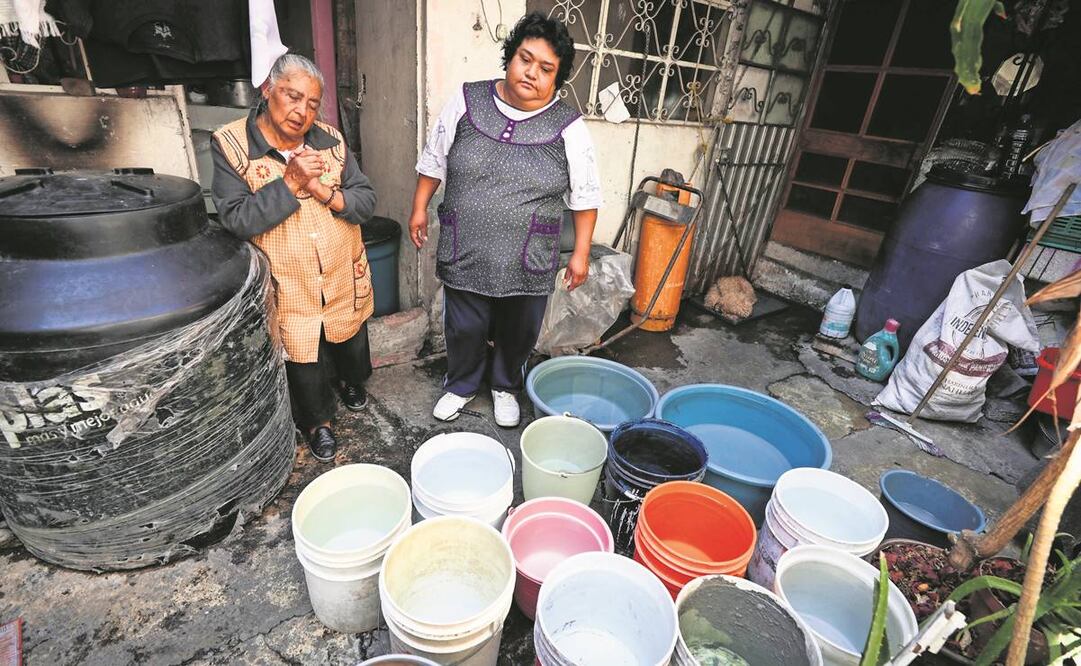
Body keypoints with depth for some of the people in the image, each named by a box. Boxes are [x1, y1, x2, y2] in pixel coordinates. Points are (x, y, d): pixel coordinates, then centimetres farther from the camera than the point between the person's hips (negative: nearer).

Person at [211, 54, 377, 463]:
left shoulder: (329, 140, -3)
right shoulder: (231, 144, -11)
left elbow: (366, 201, -5)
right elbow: (236, 219, -19)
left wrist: (325, 192, -23)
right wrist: (290, 182, -25)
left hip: (344, 279, 3)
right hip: (289, 287, -2)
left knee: (349, 341, 24)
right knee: (303, 359, 13)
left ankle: (352, 381, 57)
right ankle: (317, 422, 39)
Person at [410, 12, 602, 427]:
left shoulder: (568, 128, -6)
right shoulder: (466, 102, -2)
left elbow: (584, 197, -1)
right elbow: (434, 160, 9)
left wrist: (581, 253, -2)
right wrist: (420, 208, 9)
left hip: (527, 263, 0)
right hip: (465, 253, 1)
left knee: (517, 333, 15)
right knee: (464, 328, 14)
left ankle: (505, 387, 44)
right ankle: (462, 384, 42)